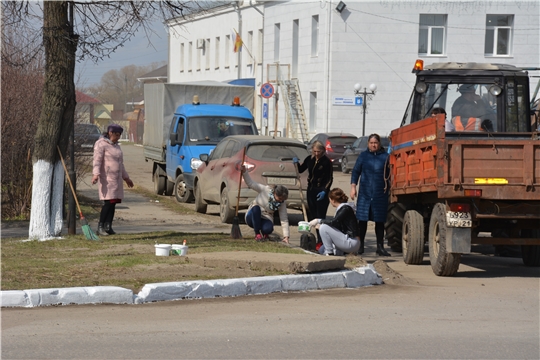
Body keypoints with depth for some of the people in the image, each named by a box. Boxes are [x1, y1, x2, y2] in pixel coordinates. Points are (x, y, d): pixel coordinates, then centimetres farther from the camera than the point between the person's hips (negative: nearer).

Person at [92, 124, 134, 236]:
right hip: (107, 178, -8)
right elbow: (97, 160, -15)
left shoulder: (116, 146, 21)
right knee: (108, 202, -15)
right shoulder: (101, 144, -5)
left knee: (113, 203, 4)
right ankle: (100, 227, -12)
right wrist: (96, 174, -29)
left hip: (117, 179, 8)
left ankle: (108, 227, 7)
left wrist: (126, 177, 32)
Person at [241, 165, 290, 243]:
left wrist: (286, 236, -19)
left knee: (268, 229, -37)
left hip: (265, 219, 1)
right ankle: (257, 234, -25)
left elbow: (284, 220, -10)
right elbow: (251, 183, -9)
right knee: (256, 207, -37)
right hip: (252, 217, -1)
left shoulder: (282, 204, -9)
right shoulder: (265, 190, -16)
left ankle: (265, 233, 5)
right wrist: (244, 172, -22)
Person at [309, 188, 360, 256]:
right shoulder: (341, 208, 14)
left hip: (352, 243, -10)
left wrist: (318, 221, -15)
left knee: (324, 227, -14)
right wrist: (320, 225, 20)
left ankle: (329, 253, -10)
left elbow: (333, 222, -26)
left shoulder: (346, 209, -14)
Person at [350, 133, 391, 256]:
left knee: (380, 221, 3)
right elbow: (355, 171, 10)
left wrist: (389, 188, 1)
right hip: (364, 194, 1)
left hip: (380, 194, 0)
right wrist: (353, 187, 1)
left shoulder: (386, 157, 6)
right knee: (362, 220, 0)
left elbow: (390, 174, 9)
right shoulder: (363, 156, 9)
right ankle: (360, 245, 10)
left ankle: (380, 247, 8)